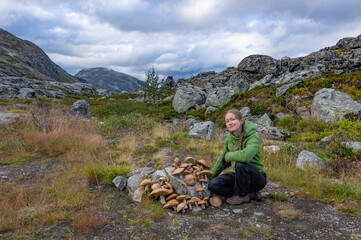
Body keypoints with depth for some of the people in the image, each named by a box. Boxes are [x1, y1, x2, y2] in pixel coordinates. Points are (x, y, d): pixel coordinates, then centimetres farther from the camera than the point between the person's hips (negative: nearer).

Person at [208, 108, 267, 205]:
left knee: (240, 163, -37)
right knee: (213, 184, -13)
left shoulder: (252, 137, -21)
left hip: (257, 178, -6)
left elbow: (245, 156, -43)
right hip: (239, 175, 6)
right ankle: (248, 191, 0)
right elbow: (223, 158, 12)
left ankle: (242, 195, -9)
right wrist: (211, 176, 14)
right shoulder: (230, 137, 0)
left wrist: (228, 156, -25)